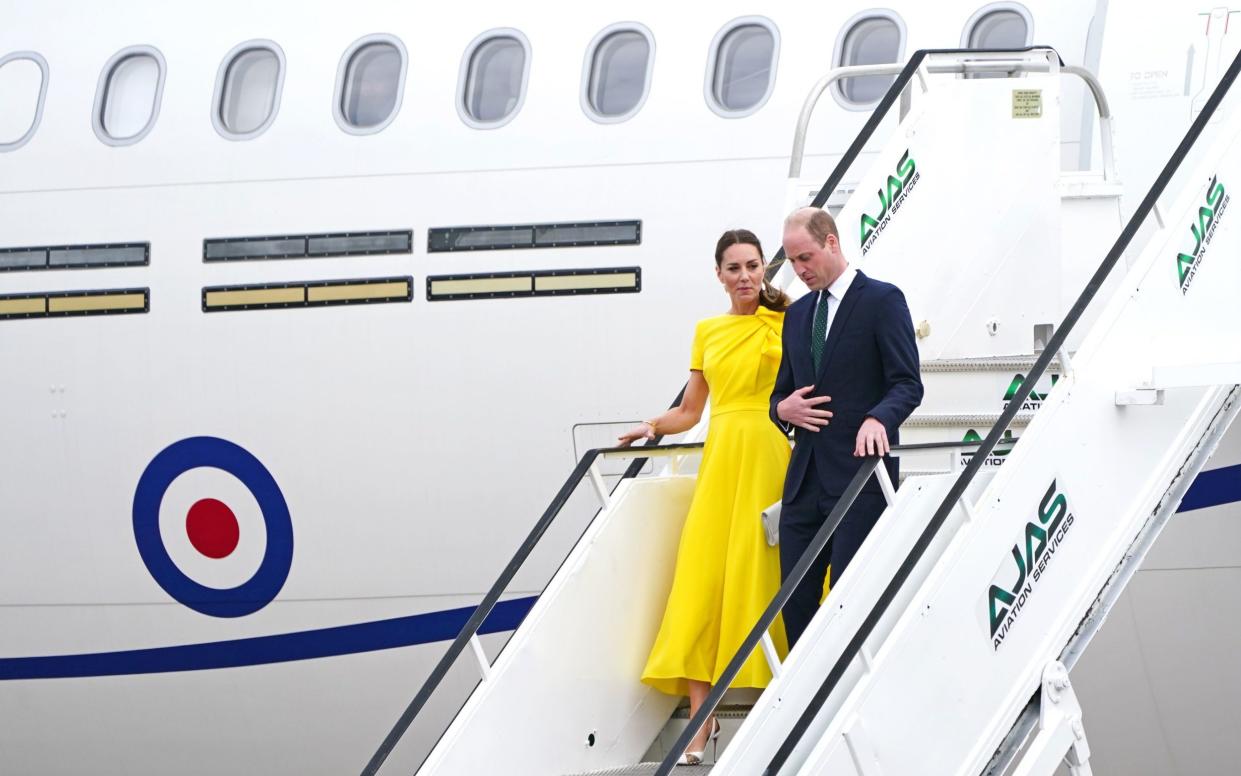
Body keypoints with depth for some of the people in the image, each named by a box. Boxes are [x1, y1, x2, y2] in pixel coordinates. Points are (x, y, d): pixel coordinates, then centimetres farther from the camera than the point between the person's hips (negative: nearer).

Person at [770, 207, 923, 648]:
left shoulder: (882, 300, -2)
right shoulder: (798, 314, 20)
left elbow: (907, 384, -9)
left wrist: (877, 418, -29)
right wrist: (783, 408, 1)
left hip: (859, 475, -7)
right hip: (805, 479, 7)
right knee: (795, 598, 4)